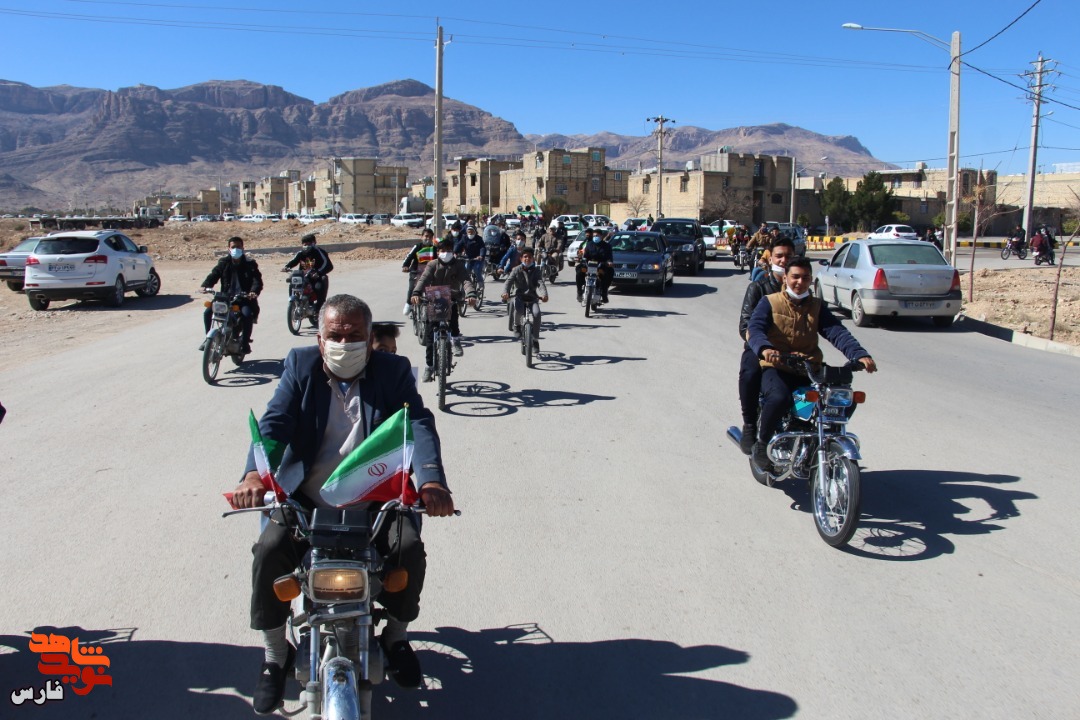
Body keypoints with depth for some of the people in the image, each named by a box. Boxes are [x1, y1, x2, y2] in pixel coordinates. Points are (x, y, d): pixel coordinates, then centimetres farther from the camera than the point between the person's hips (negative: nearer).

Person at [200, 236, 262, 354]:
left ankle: (246, 343, -18)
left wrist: (254, 292, -33)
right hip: (226, 298, 3)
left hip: (244, 299, -3)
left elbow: (257, 280, -11)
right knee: (207, 312, -14)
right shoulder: (224, 263, 9)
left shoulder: (250, 264, 0)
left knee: (247, 314, -33)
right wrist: (205, 285, -23)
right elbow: (214, 274, -2)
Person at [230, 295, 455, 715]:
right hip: (306, 501, 1)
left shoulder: (393, 371, 1)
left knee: (409, 548, -22)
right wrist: (254, 473, -31)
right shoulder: (300, 366, 5)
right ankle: (275, 655, 4)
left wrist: (431, 480, -35)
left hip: (375, 502, 0)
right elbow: (274, 422, -9)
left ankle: (396, 635, 10)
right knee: (269, 549, -22)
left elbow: (419, 424, -14)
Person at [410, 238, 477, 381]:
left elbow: (466, 280, -16)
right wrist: (416, 293, -36)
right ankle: (430, 366, 7)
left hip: (451, 299, -1)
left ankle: (456, 340, -16)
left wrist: (471, 294, -38)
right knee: (430, 334, -4)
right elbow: (423, 279, -16)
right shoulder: (433, 265, 0)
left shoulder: (458, 265, 0)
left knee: (453, 308, -36)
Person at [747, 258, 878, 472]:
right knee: (779, 398, -35)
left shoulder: (817, 307, 15)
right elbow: (755, 328, -13)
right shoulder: (769, 303, 6)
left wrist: (860, 354, -20)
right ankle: (760, 445, -11)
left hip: (809, 371, 4)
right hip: (776, 368, -4)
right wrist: (764, 349, -37)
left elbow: (837, 332, -1)